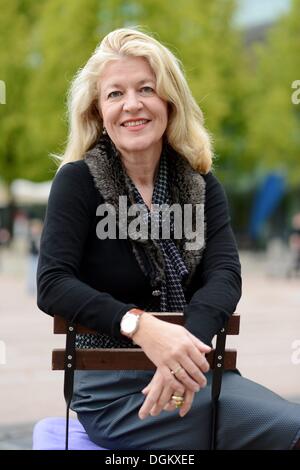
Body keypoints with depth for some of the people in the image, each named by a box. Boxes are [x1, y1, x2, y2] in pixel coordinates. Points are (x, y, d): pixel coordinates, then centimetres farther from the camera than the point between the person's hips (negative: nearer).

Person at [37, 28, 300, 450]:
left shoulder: (200, 185, 7)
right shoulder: (78, 181, -4)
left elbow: (224, 276, -8)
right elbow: (53, 284, -16)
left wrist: (188, 345, -29)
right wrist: (142, 328, -31)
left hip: (190, 371, 5)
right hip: (113, 388, -5)